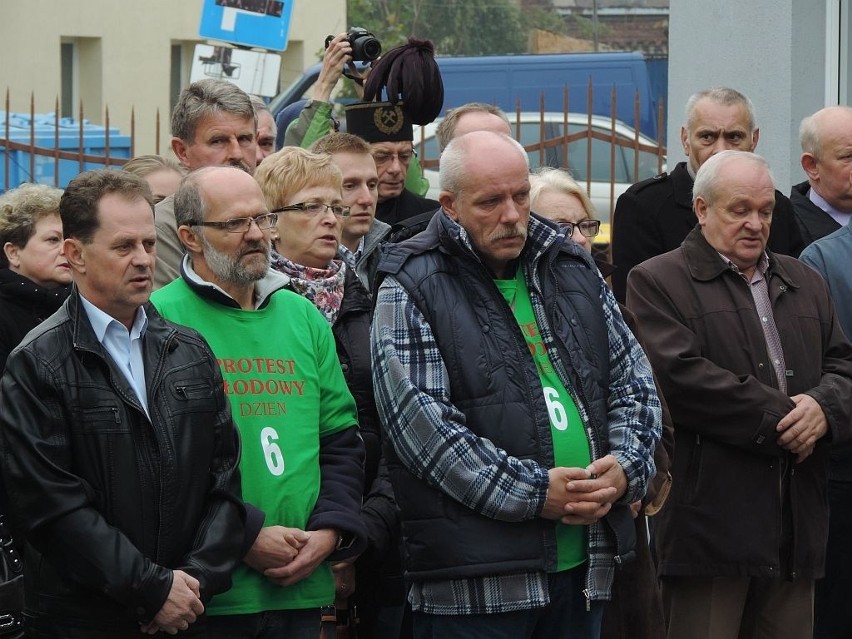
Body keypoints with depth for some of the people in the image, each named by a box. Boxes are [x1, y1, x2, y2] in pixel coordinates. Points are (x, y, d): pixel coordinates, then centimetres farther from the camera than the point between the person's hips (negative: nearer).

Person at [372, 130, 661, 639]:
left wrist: (625, 467, -3)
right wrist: (532, 492, -17)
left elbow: (635, 383, 17)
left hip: (585, 561, 6)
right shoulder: (413, 290, -4)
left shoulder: (575, 271, 15)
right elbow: (419, 422, -14)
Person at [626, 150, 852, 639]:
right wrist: (781, 419, -13)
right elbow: (679, 376, -14)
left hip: (796, 529, 6)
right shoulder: (657, 283, 0)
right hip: (709, 522, -6)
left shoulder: (805, 284, 21)